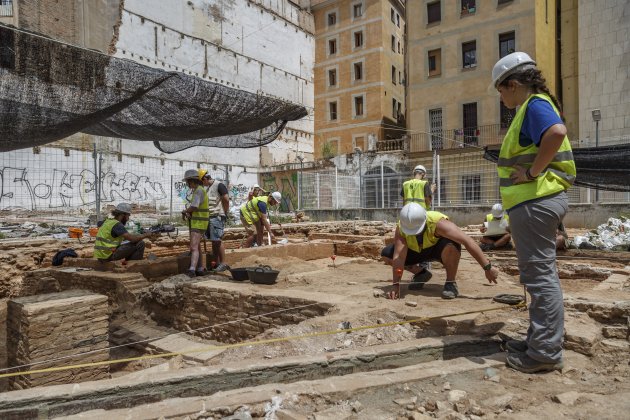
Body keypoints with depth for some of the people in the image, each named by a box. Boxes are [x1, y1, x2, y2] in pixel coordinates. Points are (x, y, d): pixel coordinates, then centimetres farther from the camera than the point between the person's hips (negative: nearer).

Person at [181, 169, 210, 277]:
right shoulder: (194, 191, 15)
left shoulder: (199, 191, -17)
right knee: (197, 247, 13)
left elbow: (193, 207, -24)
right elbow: (191, 207, 14)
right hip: (193, 222, 10)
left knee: (194, 247, -18)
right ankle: (200, 269, 20)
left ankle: (192, 270, -24)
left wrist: (184, 211, -4)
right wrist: (187, 212, -9)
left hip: (199, 223, -10)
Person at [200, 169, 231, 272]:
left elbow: (226, 199, -16)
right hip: (209, 217, 8)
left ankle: (223, 263, -3)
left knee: (217, 240, -9)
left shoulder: (219, 185, -8)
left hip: (217, 217, -8)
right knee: (213, 241, 8)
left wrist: (225, 213, -11)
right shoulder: (206, 188, 19)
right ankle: (216, 263, 14)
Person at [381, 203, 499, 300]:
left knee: (451, 244, -40)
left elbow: (468, 241, -43)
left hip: (440, 248, -3)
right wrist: (396, 285, -40)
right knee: (386, 254, -15)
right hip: (417, 251, 4)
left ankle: (451, 283, -15)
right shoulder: (400, 228, -29)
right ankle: (420, 273, 7)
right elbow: (398, 257, -34)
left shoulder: (438, 222, -38)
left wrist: (487, 267, -46)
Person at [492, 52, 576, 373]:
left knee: (539, 274, -5)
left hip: (535, 201, -11)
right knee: (540, 273, 15)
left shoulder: (535, 105, -11)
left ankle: (546, 352, 4)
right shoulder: (532, 107, 20)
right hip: (534, 201, 11)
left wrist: (533, 171, -23)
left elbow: (557, 132, -31)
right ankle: (542, 341, 27)